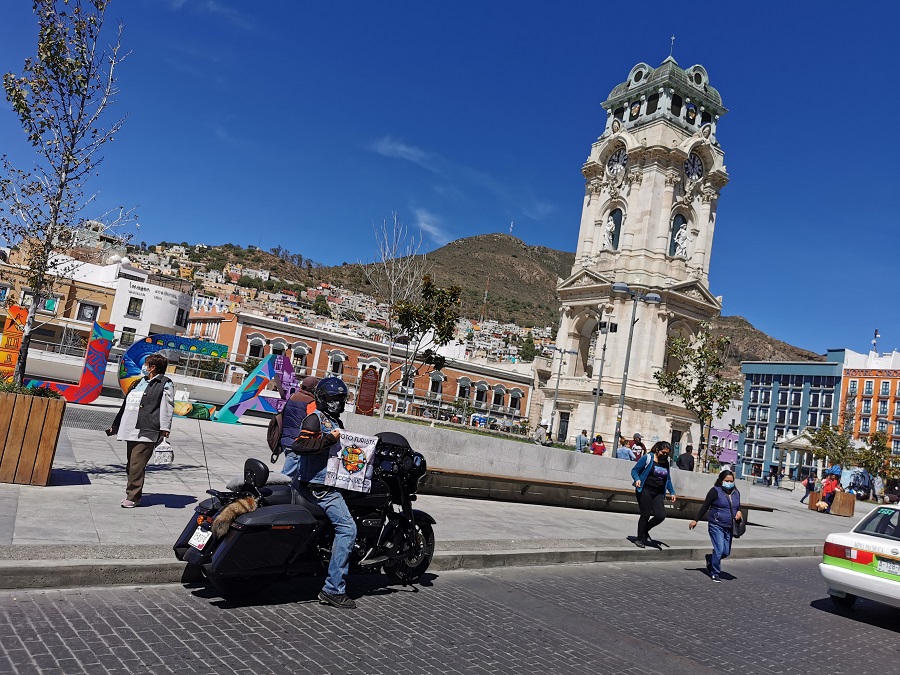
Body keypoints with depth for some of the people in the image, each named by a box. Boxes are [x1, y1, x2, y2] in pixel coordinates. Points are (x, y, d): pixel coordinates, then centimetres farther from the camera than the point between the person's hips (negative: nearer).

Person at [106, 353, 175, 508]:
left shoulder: (165, 384, -2)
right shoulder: (139, 382, 23)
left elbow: (167, 408, -10)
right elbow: (126, 405, 29)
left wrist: (165, 430, -19)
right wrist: (115, 426, 30)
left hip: (147, 432, -8)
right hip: (131, 431, 8)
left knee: (136, 466, -10)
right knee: (131, 465, 10)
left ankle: (133, 497, -2)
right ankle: (132, 494, 20)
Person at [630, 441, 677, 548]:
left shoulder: (666, 463, 12)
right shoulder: (647, 458, -5)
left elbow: (668, 479, 25)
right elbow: (634, 470, -3)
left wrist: (672, 492, 19)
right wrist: (637, 479, -21)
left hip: (658, 493, 5)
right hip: (645, 490, -5)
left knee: (660, 516, -8)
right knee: (645, 515, -5)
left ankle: (645, 530, 19)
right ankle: (639, 539, 13)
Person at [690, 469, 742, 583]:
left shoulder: (736, 493, 9)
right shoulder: (715, 491, -8)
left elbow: (738, 506, 24)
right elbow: (705, 506, -3)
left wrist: (739, 512, -1)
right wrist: (696, 520, -2)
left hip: (729, 527, 6)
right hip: (716, 525, -6)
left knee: (726, 552, 7)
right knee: (719, 550, -10)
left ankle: (710, 558, 36)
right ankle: (715, 573, 9)